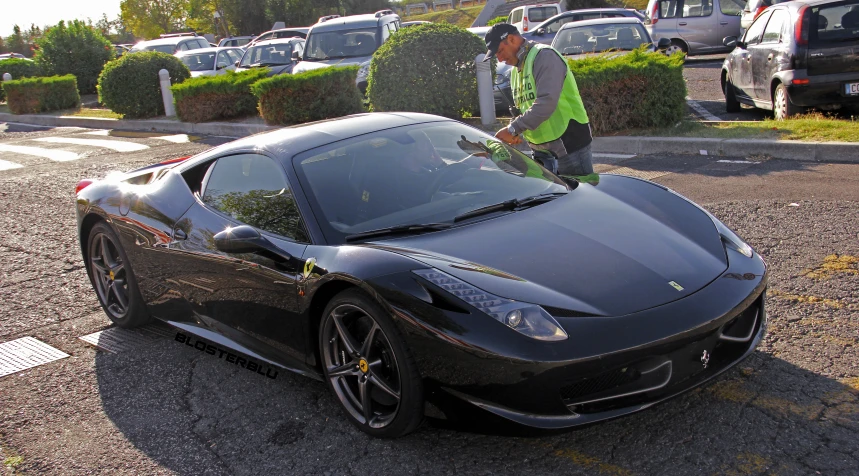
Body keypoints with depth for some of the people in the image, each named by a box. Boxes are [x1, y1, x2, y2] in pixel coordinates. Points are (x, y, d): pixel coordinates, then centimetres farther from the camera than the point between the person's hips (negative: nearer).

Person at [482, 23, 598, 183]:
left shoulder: (544, 56, -12)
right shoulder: (516, 71, 18)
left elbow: (546, 102, -25)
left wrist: (513, 129, -23)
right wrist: (515, 133, 1)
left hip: (569, 142, -9)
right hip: (541, 149, 9)